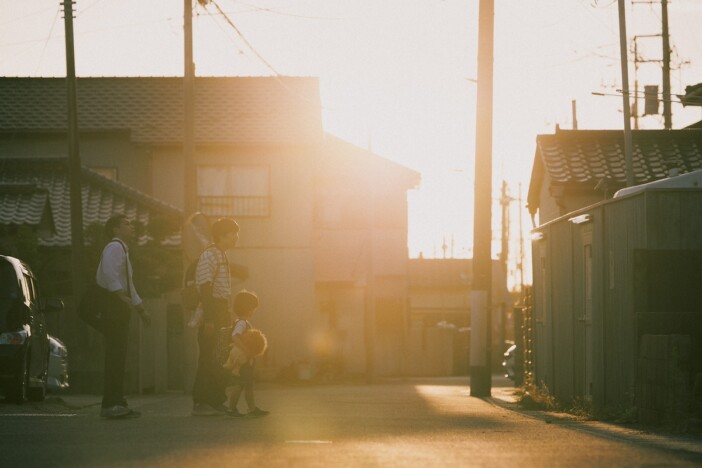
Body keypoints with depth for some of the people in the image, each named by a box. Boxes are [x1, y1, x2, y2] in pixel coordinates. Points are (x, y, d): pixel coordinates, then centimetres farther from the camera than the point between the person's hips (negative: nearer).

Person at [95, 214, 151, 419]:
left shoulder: (122, 249, 25)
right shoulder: (114, 247, -8)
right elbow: (110, 273, -24)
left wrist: (141, 309, 30)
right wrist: (123, 296, -30)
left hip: (120, 309, 10)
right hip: (113, 304, -10)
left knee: (118, 357, 9)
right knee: (115, 356, -13)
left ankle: (116, 403, 10)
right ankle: (111, 404, -15)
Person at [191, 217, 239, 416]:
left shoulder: (222, 256, 19)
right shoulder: (209, 255, -12)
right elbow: (205, 288, -18)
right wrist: (209, 319, -23)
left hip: (221, 312, 10)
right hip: (211, 312, -10)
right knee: (208, 359, -9)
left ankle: (217, 401, 16)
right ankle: (200, 403, -8)